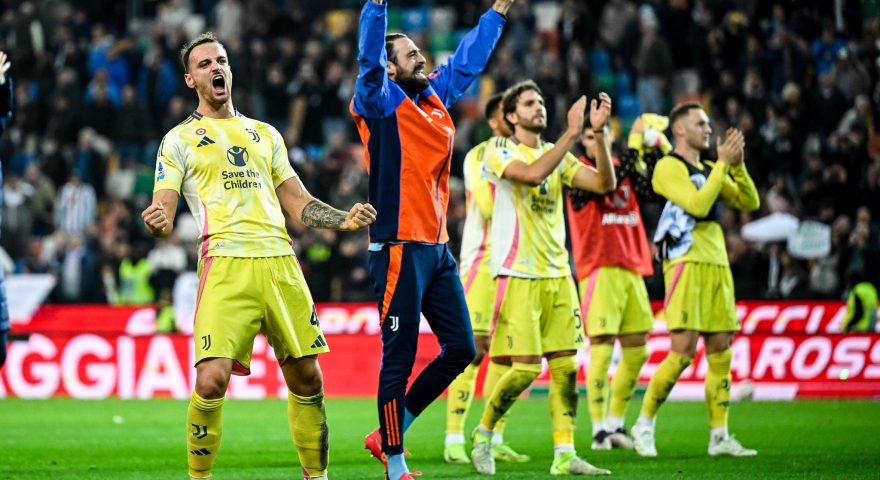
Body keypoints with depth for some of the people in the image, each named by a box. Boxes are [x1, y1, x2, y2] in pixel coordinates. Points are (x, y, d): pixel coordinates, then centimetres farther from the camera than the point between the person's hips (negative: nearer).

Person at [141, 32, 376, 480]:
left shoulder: (265, 134, 24)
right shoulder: (180, 139, 12)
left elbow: (298, 202, 23)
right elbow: (163, 208, 4)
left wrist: (343, 220, 5)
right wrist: (157, 221, -20)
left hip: (280, 261, 4)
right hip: (225, 262, -4)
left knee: (307, 378, 2)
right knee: (211, 379, -17)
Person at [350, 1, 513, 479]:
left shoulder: (434, 97, 15)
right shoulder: (381, 103, -6)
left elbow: (468, 60, 27)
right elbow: (369, 55, -22)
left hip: (437, 249, 8)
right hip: (401, 249, -8)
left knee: (460, 348, 9)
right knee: (399, 358, -4)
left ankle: (387, 434, 21)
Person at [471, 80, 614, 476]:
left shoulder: (557, 155, 13)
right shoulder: (499, 152, -4)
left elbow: (604, 183, 0)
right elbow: (533, 174, -25)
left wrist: (599, 132, -10)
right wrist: (572, 134, -26)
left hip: (557, 275, 6)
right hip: (519, 276, -6)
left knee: (565, 366, 0)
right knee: (525, 368, -10)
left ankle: (564, 455, 2)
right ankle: (483, 433, 12)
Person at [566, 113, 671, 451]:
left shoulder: (625, 168, 17)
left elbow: (649, 191, 10)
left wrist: (659, 152, 1)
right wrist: (634, 146, -19)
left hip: (631, 268, 7)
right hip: (599, 268, -7)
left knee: (637, 350, 8)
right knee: (602, 348, -11)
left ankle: (616, 424, 18)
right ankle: (599, 429, -7)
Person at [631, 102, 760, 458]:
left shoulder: (710, 170, 20)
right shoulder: (669, 167, -4)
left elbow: (750, 203, 13)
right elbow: (697, 204, -18)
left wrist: (736, 165, 0)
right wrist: (723, 163, -14)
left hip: (717, 266, 8)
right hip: (687, 265, -8)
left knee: (721, 353, 4)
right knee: (683, 351, -13)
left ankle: (719, 436, 6)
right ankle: (644, 426, -1)